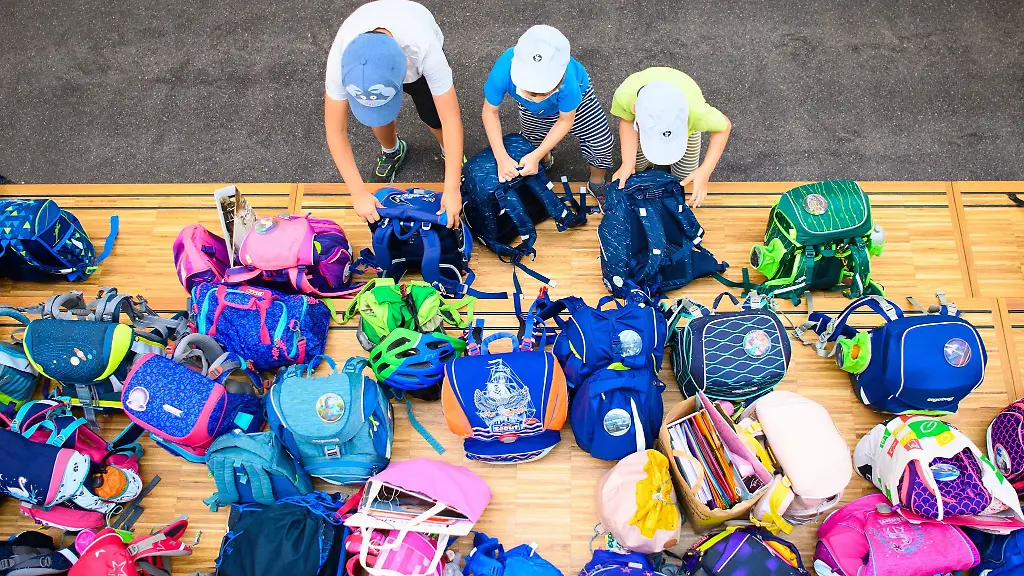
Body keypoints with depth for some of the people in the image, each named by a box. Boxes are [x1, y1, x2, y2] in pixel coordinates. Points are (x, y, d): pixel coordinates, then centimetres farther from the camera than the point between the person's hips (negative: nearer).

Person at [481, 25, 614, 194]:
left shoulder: (568, 81, -48)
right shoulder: (503, 71, -45)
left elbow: (566, 120, -26)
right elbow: (490, 112, -24)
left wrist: (536, 155, -30)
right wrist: (502, 158, -29)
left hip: (575, 98, -2)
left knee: (602, 143, -7)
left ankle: (597, 183, 24)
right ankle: (545, 160, 53)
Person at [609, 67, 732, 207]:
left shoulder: (696, 109, -49)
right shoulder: (624, 95, -46)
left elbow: (725, 126, -25)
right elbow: (627, 120, -21)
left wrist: (705, 172, -33)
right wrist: (628, 164, -30)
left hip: (686, 122, 0)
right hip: (645, 118, 1)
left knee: (684, 176, 8)